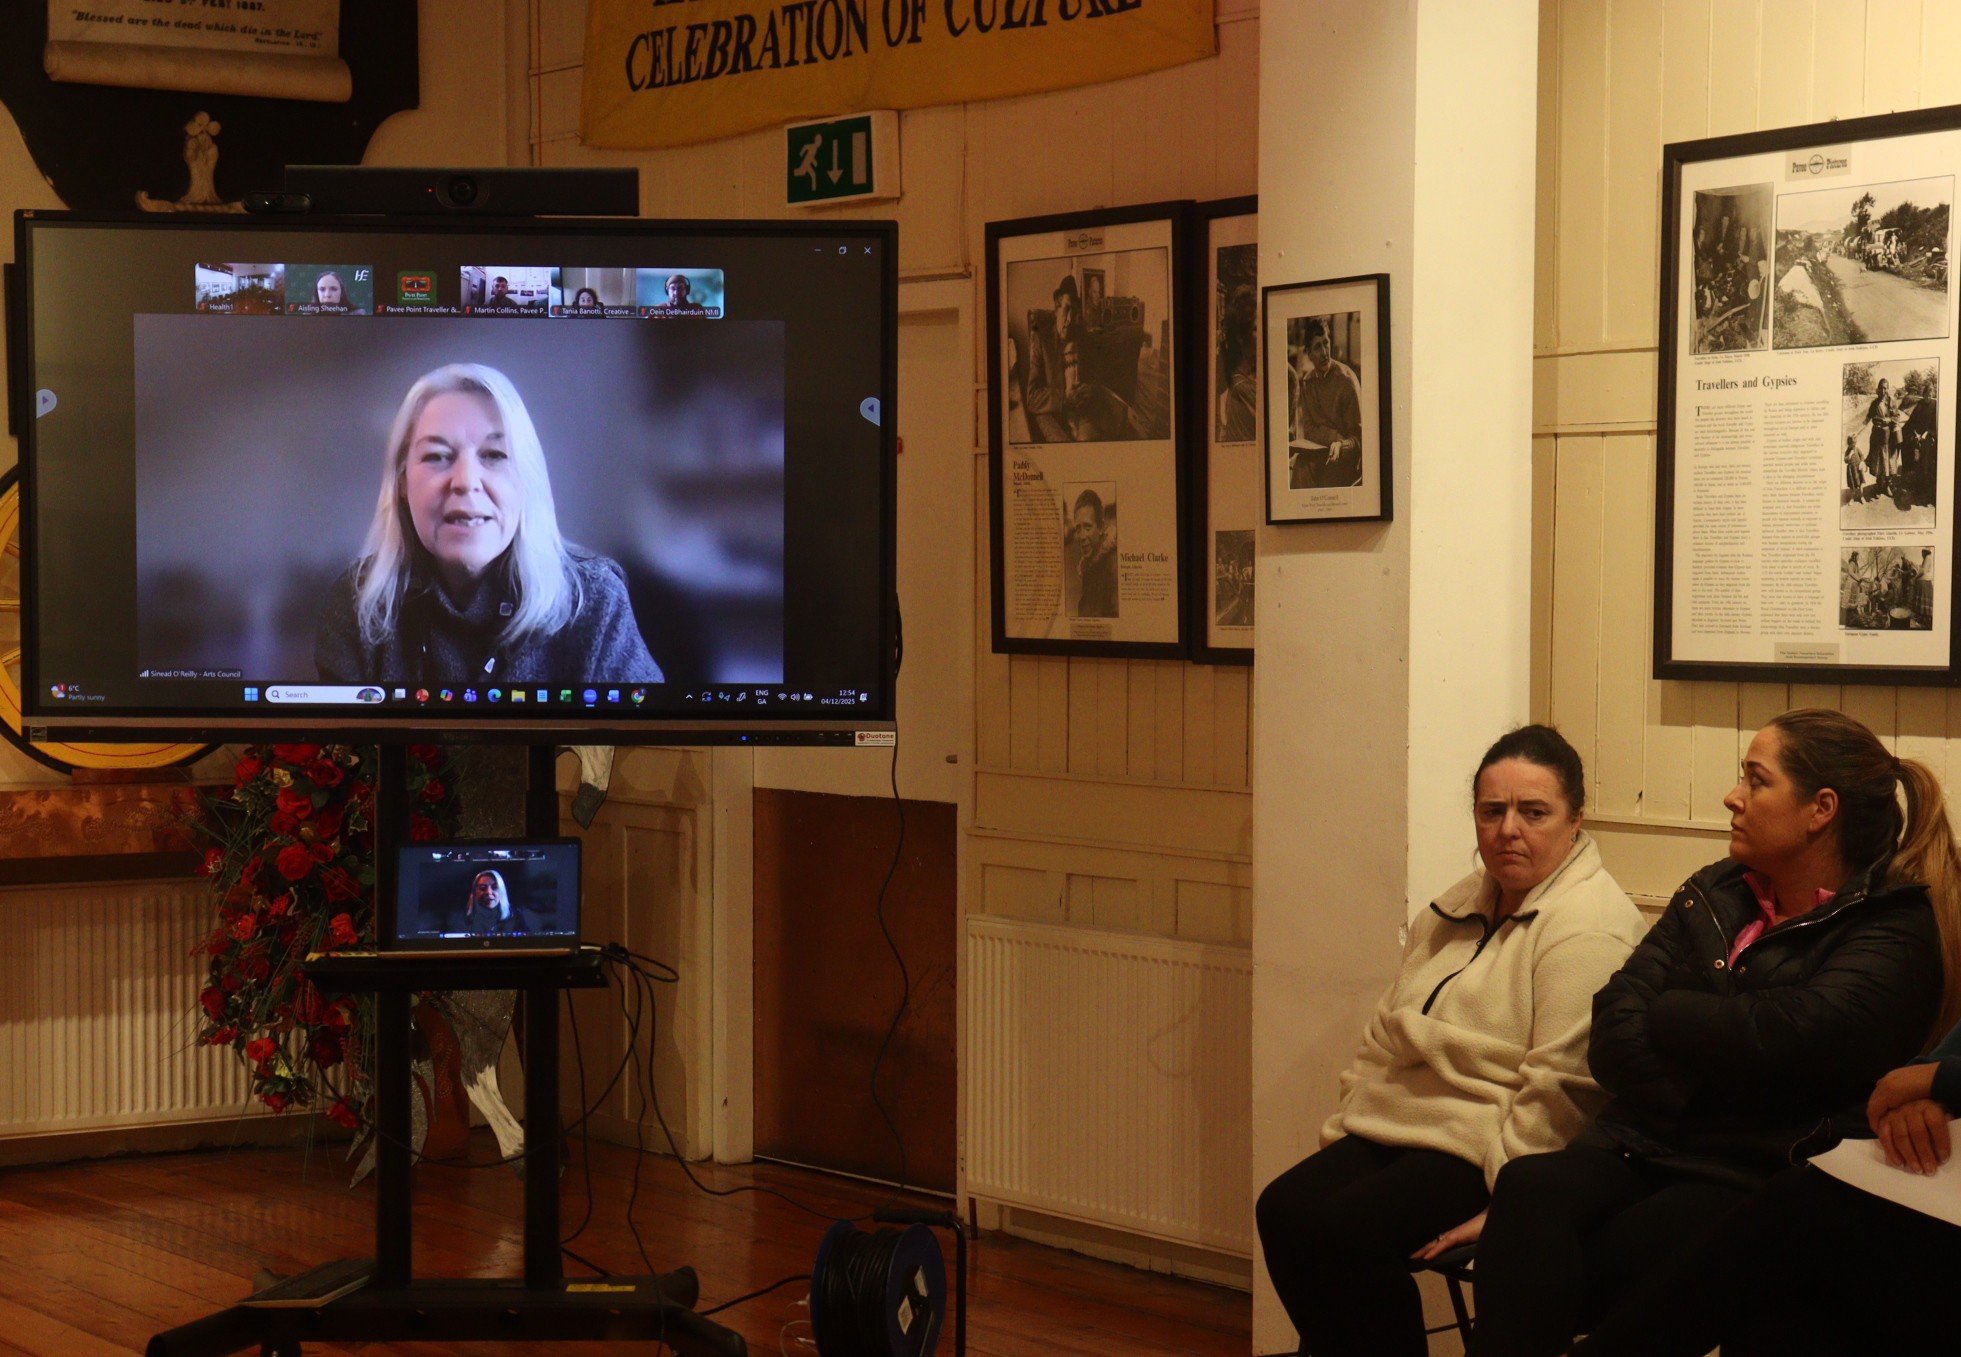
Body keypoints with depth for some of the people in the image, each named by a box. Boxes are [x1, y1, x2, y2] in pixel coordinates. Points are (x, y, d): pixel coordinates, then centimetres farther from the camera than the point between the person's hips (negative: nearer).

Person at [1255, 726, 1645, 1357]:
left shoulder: (1589, 926, -14)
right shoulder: (1458, 907, 17)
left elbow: (1560, 1088, -20)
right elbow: (1384, 1037, 22)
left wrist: (1501, 1204, -22)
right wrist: (1339, 1131, 12)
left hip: (1487, 1150, -8)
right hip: (1397, 1129, 8)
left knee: (1347, 1229, -27)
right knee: (1283, 1209, -15)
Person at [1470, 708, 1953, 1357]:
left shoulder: (1896, 933, -1)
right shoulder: (1711, 896, 18)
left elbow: (1776, 1040, -18)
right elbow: (1612, 1039, 7)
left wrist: (1665, 1014, 0)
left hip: (1761, 1179, -5)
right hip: (1644, 1145, 5)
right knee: (1530, 1191, -29)